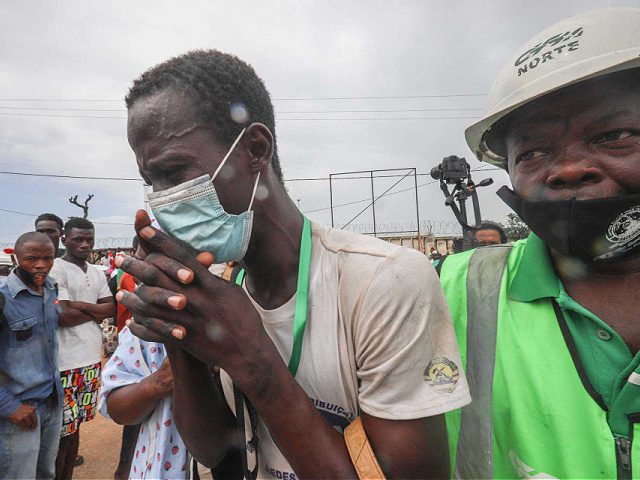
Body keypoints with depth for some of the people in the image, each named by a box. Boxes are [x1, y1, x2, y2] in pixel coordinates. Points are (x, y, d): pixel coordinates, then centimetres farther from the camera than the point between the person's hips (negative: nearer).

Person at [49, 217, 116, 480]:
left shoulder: (96, 272, 13)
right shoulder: (56, 269, -9)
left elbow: (112, 309, 6)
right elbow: (62, 315, -18)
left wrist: (81, 305, -10)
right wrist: (97, 312, -4)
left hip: (92, 359, 7)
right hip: (66, 363, -7)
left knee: (75, 425, 17)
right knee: (62, 431, 1)